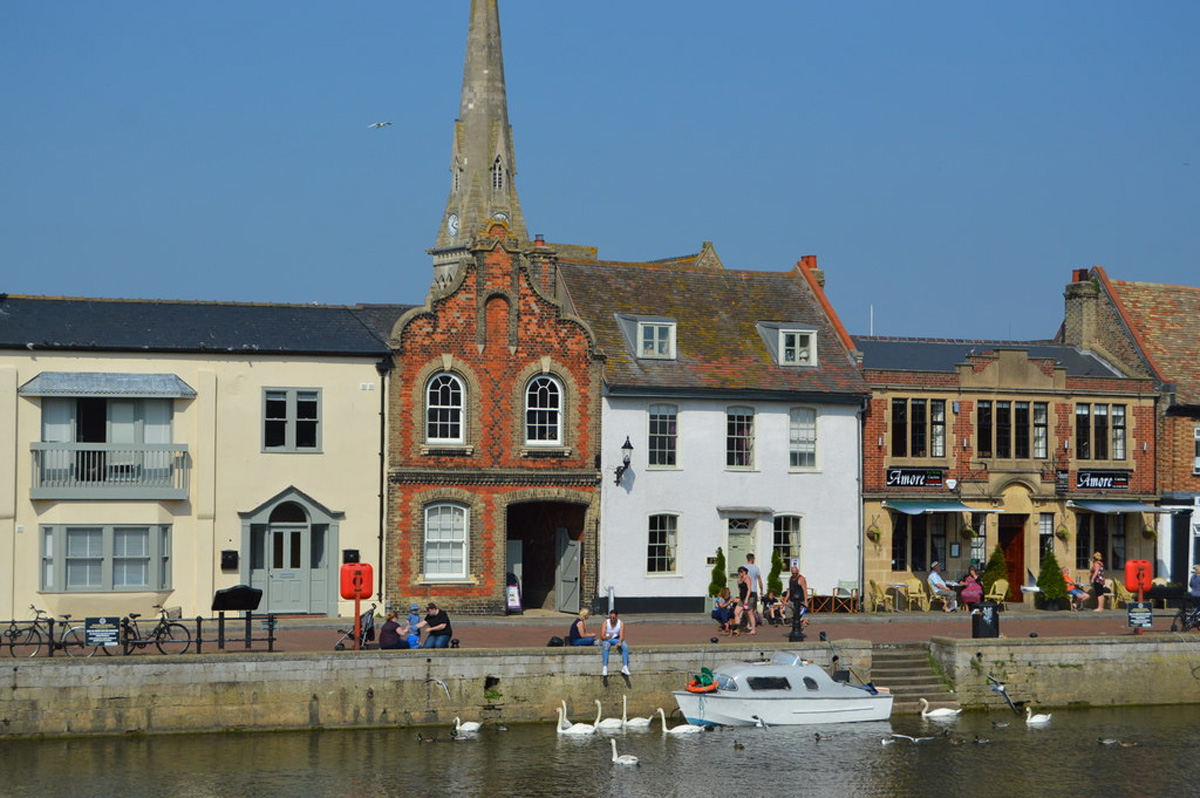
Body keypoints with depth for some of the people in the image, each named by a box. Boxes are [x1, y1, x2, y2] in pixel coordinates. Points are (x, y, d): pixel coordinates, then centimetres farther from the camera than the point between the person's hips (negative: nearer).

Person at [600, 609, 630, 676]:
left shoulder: (621, 623, -5)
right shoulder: (606, 622, -10)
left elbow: (621, 635, -14)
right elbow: (602, 636, -14)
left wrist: (620, 642, -35)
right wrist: (607, 637, -36)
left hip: (616, 639, 2)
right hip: (606, 640, -2)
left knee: (625, 646, -29)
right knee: (606, 646, -38)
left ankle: (625, 667, -31)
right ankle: (604, 667, -42)